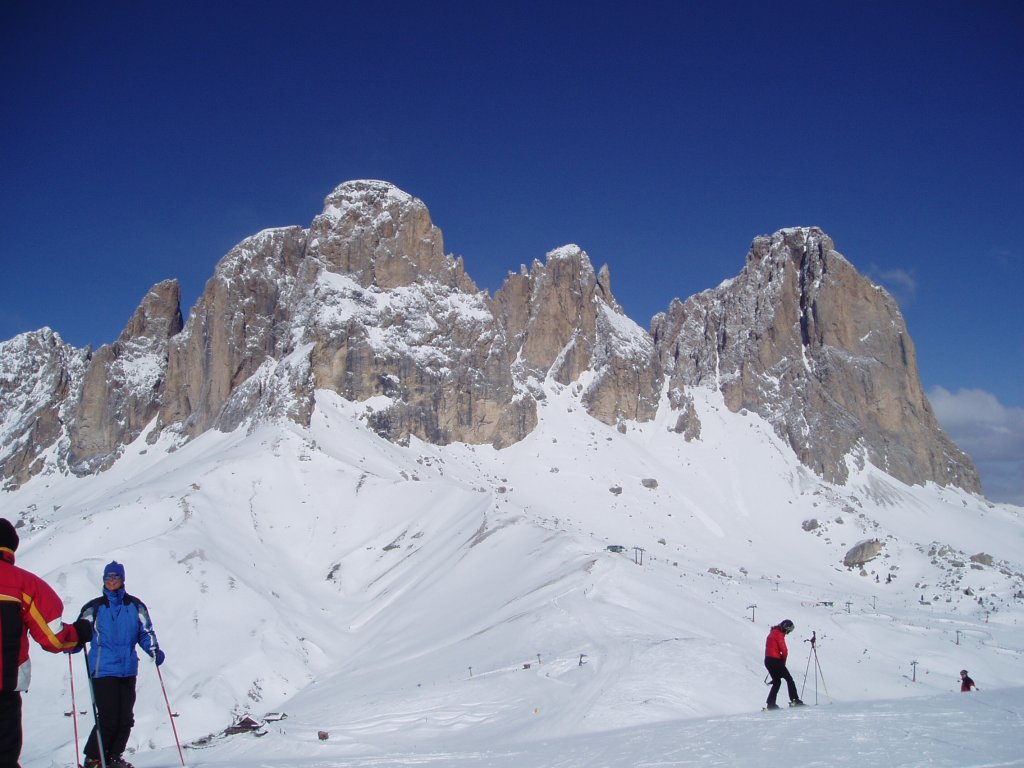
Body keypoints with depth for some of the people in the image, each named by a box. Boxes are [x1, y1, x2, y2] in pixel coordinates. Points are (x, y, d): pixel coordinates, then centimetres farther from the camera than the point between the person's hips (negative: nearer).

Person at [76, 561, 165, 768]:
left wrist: (154, 650, -7)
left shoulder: (135, 605, 7)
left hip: (128, 670, 3)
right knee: (108, 718, -9)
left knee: (126, 718, 5)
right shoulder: (94, 607, 3)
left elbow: (145, 632, 9)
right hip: (103, 670, -3)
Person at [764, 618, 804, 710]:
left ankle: (771, 703, 8)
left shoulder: (772, 633, 19)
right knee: (789, 679, -1)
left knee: (777, 681, 14)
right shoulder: (779, 634, -11)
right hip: (775, 660, -9)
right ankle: (795, 700, -5)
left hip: (768, 660, 9)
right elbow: (784, 650, -15)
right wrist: (784, 660, 2)